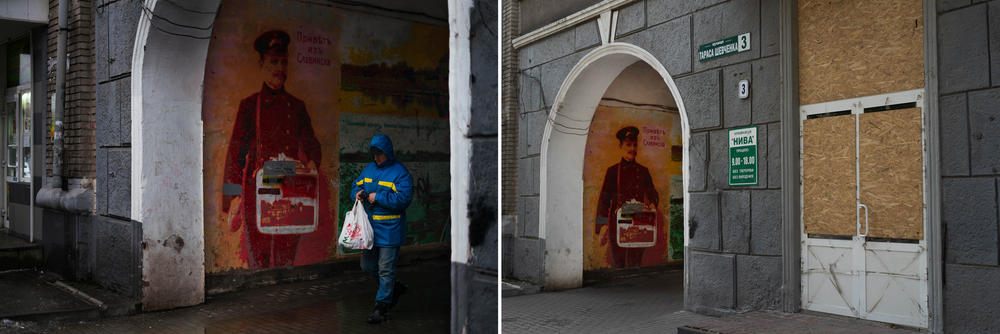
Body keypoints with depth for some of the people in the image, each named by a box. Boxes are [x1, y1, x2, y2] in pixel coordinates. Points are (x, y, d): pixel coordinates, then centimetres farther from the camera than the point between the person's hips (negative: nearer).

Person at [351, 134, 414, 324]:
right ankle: (395, 289, 34)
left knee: (385, 270, -1)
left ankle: (381, 308, 11)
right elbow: (357, 185, 21)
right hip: (369, 228, 8)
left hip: (389, 230, -8)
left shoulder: (400, 173, -12)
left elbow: (403, 198, -21)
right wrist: (358, 193, -4)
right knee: (367, 266, 14)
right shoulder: (368, 169, 11)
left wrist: (377, 197, -20)